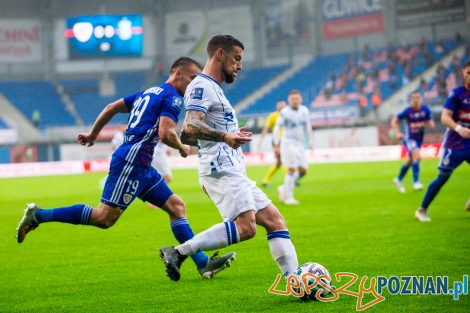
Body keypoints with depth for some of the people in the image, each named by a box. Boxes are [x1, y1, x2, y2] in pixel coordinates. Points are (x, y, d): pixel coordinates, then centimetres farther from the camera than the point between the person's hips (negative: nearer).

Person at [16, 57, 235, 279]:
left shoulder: (149, 92, 21)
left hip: (141, 168, 11)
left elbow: (112, 107, 23)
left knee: (176, 206, 7)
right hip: (130, 163, -11)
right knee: (104, 218, -10)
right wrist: (182, 148, -1)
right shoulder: (172, 98, -7)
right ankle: (38, 215, -5)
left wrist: (93, 134, 30)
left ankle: (203, 263, 3)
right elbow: (165, 134, -20)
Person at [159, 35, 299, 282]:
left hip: (234, 173, 10)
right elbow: (190, 127, -22)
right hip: (222, 169, -10)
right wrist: (224, 136, -38)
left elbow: (186, 137, 31)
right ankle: (179, 252, -21)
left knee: (275, 221, 4)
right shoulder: (202, 86, -6)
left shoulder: (213, 88, 26)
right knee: (245, 226, -25)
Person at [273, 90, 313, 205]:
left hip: (299, 144, 6)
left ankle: (284, 189, 19)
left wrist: (310, 141, 17)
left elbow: (307, 126, 17)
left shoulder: (304, 111, 7)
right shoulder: (284, 112, -10)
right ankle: (288, 197, -3)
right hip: (288, 143, -6)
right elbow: (277, 127, -9)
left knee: (303, 170, 2)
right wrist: (276, 142, -15)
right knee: (292, 170, -11)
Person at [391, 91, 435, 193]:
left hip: (419, 138, 5)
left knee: (410, 161, 18)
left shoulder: (425, 110, -10)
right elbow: (394, 121, -6)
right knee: (417, 156, -27)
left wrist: (430, 123, -21)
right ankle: (416, 182, -18)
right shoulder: (407, 111, -18)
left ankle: (398, 179, 39)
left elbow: (431, 123, 3)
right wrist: (397, 133, -19)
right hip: (409, 138, -5)